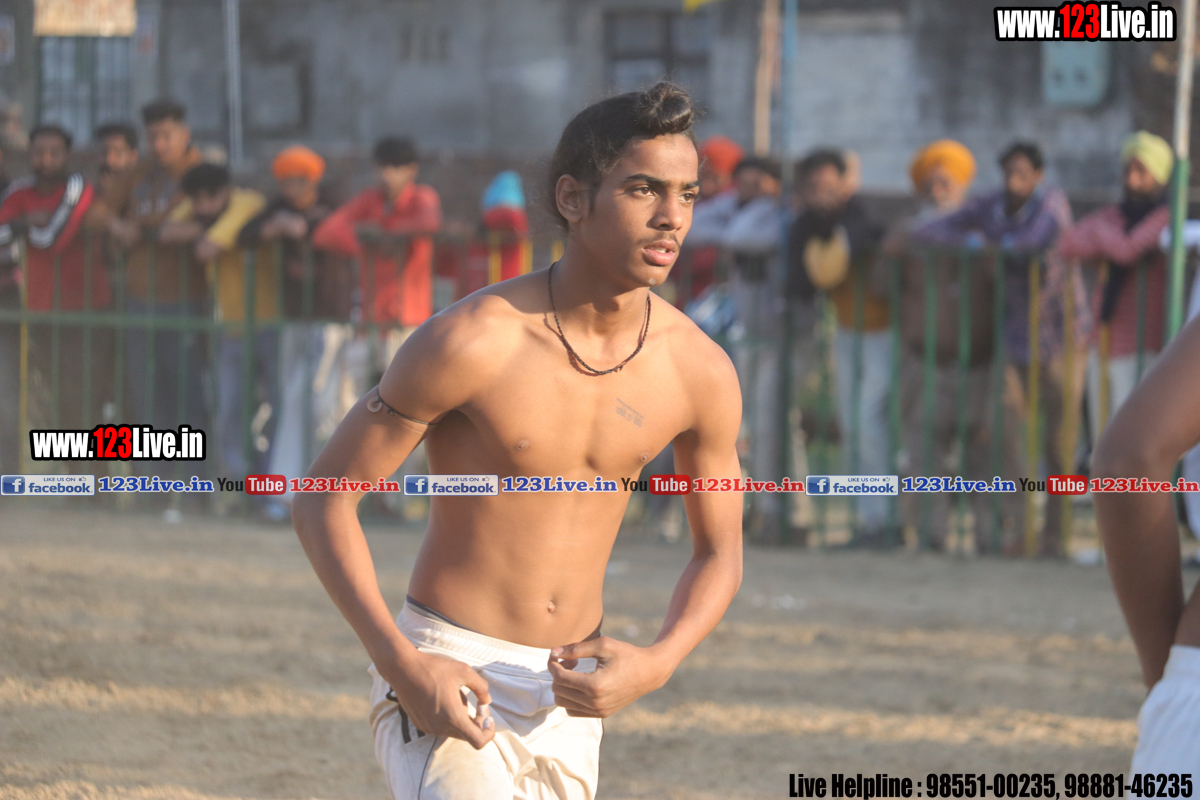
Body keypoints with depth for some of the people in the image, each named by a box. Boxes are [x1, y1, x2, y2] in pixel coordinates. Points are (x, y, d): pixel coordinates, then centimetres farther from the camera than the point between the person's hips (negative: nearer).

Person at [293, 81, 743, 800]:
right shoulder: (471, 342, -17)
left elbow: (721, 556, 11)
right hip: (443, 683, -5)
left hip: (570, 700, 5)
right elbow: (324, 499, -10)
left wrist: (655, 665, -9)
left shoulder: (701, 372, -4)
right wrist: (404, 666, -20)